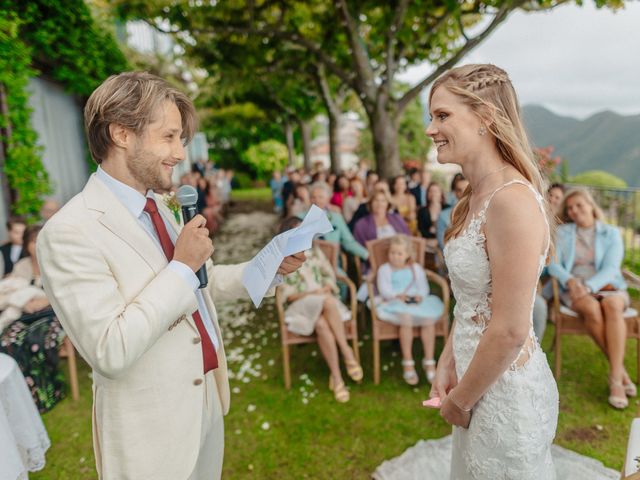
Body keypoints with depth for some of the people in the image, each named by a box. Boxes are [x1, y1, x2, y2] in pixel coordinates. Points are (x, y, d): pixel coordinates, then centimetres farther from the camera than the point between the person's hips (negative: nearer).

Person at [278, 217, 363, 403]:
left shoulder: (315, 251, 14)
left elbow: (330, 275, 13)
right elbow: (286, 294, -4)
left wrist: (326, 289, -10)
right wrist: (311, 294, -17)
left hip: (325, 300, 2)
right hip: (300, 306, -2)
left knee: (322, 325, -34)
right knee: (325, 313, -37)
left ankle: (336, 377, -27)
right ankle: (347, 352, -28)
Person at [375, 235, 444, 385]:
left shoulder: (416, 268, 19)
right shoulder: (384, 269, 10)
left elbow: (423, 287, 10)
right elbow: (384, 289, -3)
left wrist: (419, 296, -12)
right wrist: (398, 296, -21)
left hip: (416, 302, 3)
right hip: (395, 304, -3)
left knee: (429, 319, -28)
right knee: (407, 319, -35)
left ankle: (429, 362, -15)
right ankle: (408, 363, -23)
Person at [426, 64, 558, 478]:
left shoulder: (512, 200, -25)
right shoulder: (479, 195, 4)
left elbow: (510, 330, -25)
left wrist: (459, 400, -12)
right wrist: (448, 365, 6)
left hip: (506, 388, -8)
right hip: (480, 379, 8)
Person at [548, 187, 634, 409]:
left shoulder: (611, 233, 6)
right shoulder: (562, 233, 8)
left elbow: (610, 268, -7)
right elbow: (553, 264, -1)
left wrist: (590, 286, -25)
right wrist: (570, 281, -22)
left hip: (607, 286, 0)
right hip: (574, 289, 0)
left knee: (612, 306, -35)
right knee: (592, 309, -34)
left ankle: (615, 378, -35)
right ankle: (620, 369, -19)